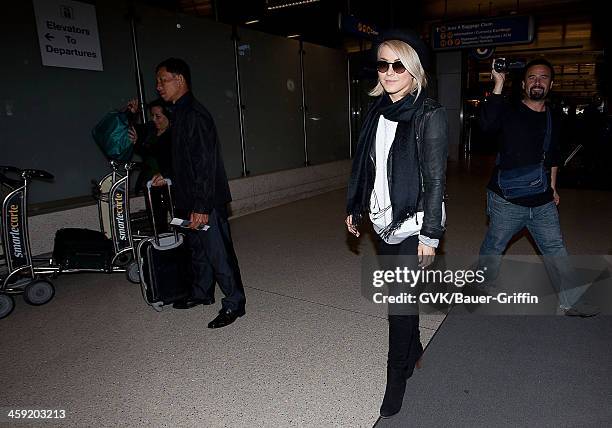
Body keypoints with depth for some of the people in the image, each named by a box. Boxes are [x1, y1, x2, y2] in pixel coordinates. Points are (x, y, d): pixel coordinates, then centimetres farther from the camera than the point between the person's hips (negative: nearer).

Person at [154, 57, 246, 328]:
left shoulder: (194, 115, -17)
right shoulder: (180, 113, 14)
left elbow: (205, 163, -23)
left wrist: (202, 206, -25)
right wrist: (168, 176, 14)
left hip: (207, 201, -10)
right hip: (190, 199, 10)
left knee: (218, 252, -2)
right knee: (197, 248, 21)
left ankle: (234, 303, 11)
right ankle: (202, 293, 38)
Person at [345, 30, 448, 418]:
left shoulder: (430, 115, -13)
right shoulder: (378, 111, 5)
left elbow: (435, 179, -14)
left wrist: (430, 235, -15)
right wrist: (355, 208, 13)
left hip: (412, 226, -6)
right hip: (384, 222, 6)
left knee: (400, 300, 1)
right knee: (399, 295, 19)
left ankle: (397, 380, 21)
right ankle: (414, 353, 43)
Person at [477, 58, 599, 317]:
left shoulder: (553, 119, 10)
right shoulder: (509, 112, -7)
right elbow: (487, 124, -31)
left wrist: (552, 187, 21)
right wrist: (498, 84, -28)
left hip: (542, 202, 5)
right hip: (507, 201, -5)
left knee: (556, 251, 11)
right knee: (493, 248, 10)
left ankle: (570, 302, 25)